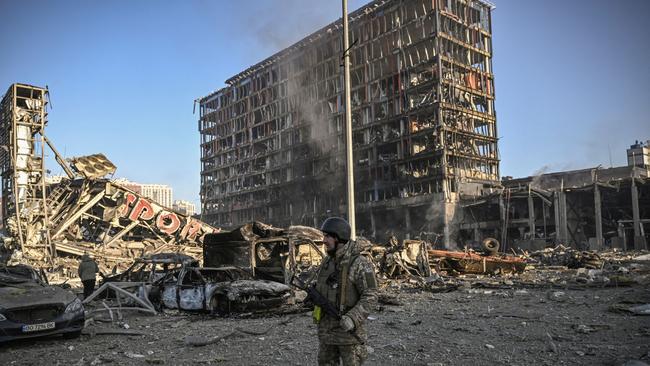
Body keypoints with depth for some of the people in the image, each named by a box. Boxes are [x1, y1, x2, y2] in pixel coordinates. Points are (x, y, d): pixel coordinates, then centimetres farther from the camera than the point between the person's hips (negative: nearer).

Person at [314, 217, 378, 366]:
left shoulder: (360, 264, -16)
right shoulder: (327, 262, 6)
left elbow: (370, 297, -18)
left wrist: (352, 318, -29)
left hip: (349, 329, -6)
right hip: (326, 328, 7)